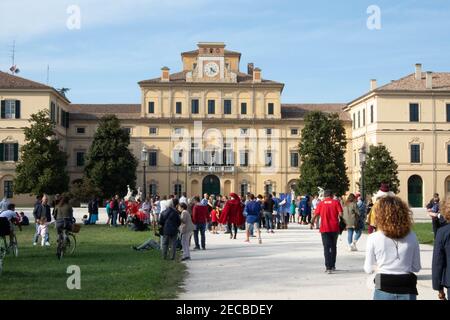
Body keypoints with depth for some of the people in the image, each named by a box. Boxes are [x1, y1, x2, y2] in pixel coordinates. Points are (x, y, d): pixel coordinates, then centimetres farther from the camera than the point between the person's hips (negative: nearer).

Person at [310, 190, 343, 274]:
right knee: (333, 247, 17)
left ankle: (328, 267, -11)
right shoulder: (336, 202, 0)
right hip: (334, 228, 1)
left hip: (324, 228, -1)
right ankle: (332, 266, 26)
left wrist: (312, 223, 11)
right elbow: (340, 214, -9)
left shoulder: (321, 203, 1)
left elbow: (316, 214, -4)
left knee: (326, 248, 0)